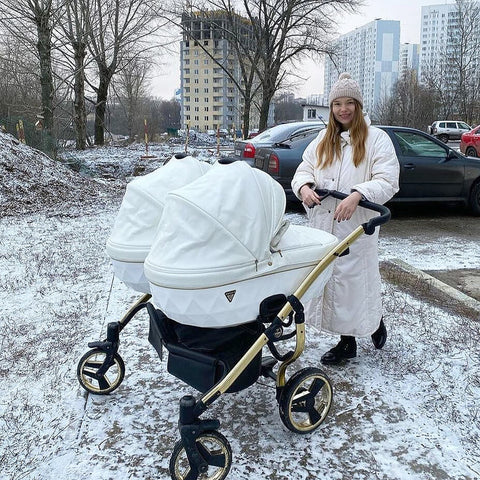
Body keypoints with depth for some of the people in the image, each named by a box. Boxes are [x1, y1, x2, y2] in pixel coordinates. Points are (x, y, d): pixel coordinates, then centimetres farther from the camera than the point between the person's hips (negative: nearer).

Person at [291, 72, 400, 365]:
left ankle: (376, 321, 33)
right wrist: (304, 187, -12)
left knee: (357, 279, 0)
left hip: (357, 227, -5)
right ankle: (346, 342, 24)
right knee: (331, 280, 9)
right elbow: (304, 169, 12)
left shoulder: (376, 139, -2)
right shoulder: (323, 140, 15)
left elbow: (388, 181, -11)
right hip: (323, 224, 5)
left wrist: (357, 195, -27)